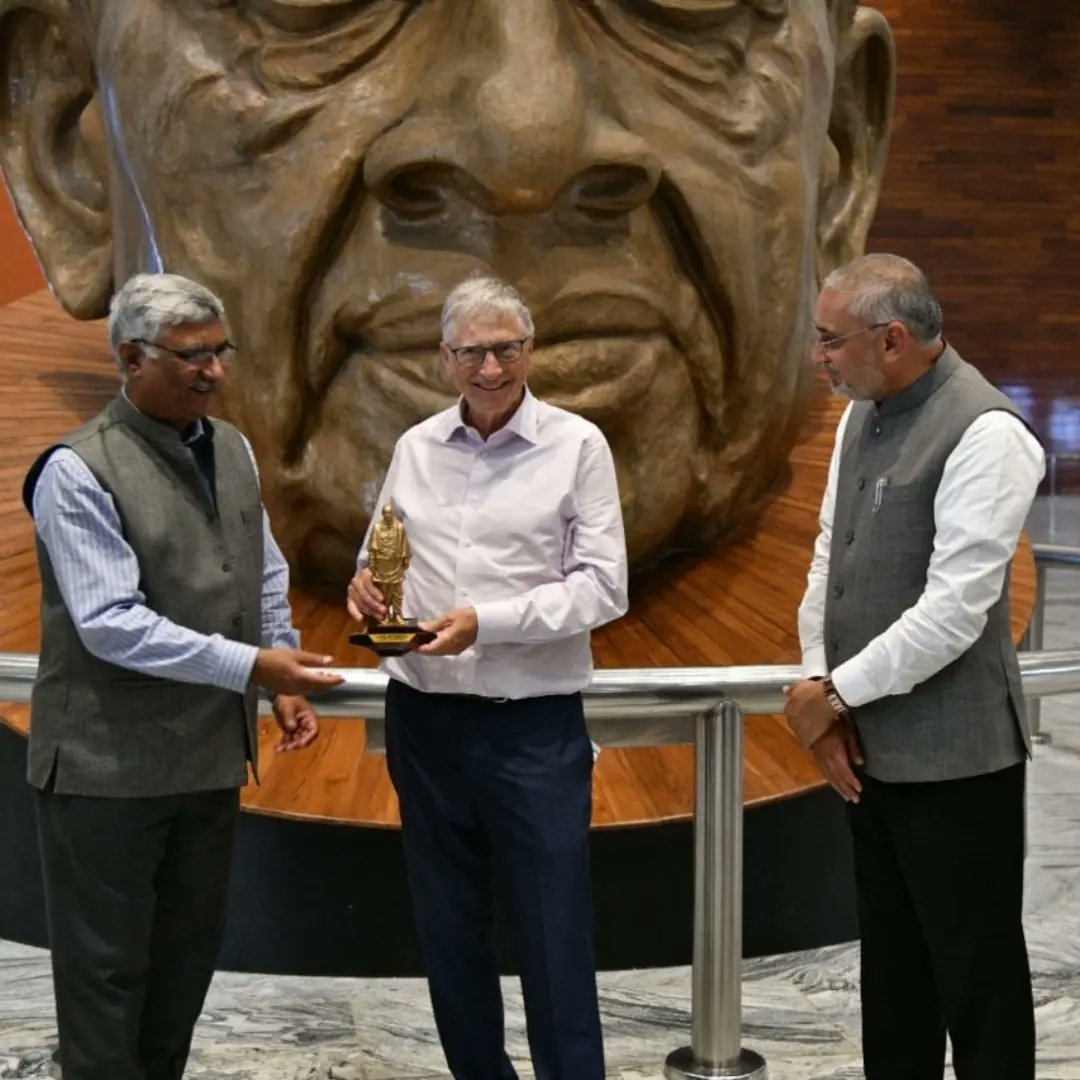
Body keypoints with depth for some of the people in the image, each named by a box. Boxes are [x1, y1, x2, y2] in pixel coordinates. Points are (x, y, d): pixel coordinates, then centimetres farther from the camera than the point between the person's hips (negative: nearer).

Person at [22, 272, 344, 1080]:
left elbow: (265, 577, 15)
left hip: (212, 749, 7)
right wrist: (250, 666, -26)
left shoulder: (232, 448, 6)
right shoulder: (78, 471, -16)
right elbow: (112, 622, -23)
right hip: (109, 763, -7)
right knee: (106, 965, 7)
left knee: (189, 951, 18)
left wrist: (282, 679, 5)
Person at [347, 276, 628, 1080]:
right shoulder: (415, 447, 7)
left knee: (555, 939, 2)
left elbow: (603, 586, -9)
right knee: (448, 930, 16)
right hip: (424, 720, 4)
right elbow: (384, 555, 14)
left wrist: (487, 621, -18)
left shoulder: (577, 445, -5)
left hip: (535, 726, -4)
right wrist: (367, 582, -10)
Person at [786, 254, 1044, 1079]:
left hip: (951, 757, -8)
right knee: (892, 965, 20)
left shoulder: (984, 433, -18)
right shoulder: (863, 416, 8)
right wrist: (817, 685, -1)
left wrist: (835, 692, -13)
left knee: (975, 976, 5)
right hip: (872, 745, 8)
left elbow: (954, 609, -22)